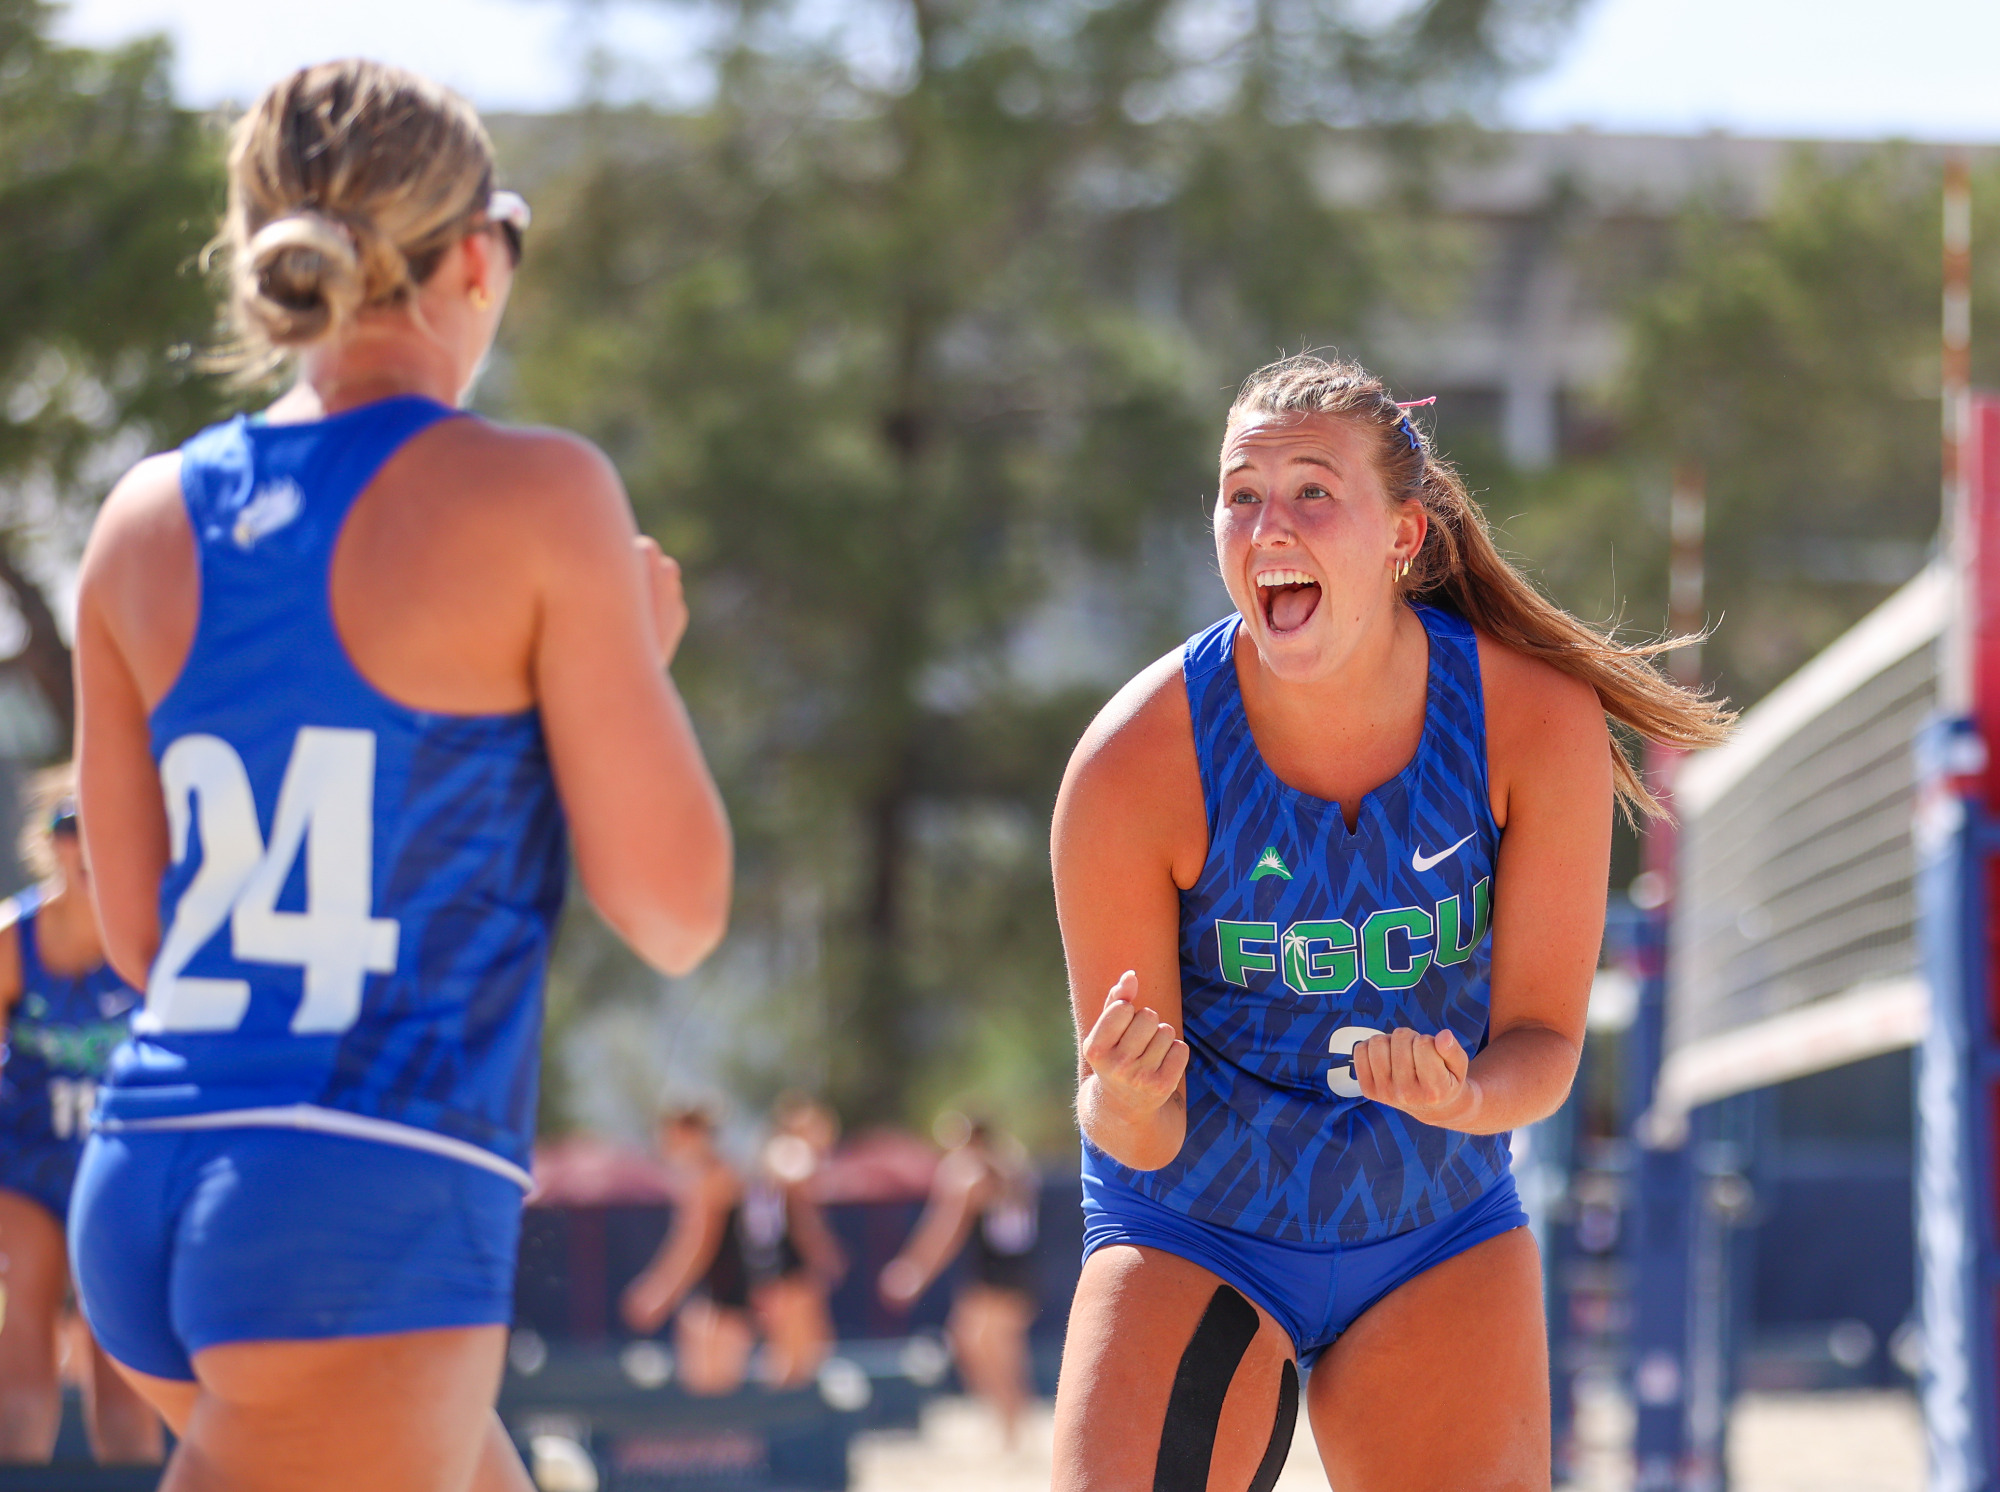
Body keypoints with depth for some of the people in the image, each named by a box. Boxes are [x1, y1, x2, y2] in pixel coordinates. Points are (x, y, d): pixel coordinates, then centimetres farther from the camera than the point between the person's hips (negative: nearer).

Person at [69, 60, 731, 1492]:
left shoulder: (148, 523, 8)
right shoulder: (532, 494, -8)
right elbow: (676, 910, -5)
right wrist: (640, 653, 12)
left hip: (142, 1195, 7)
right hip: (370, 1210, -7)